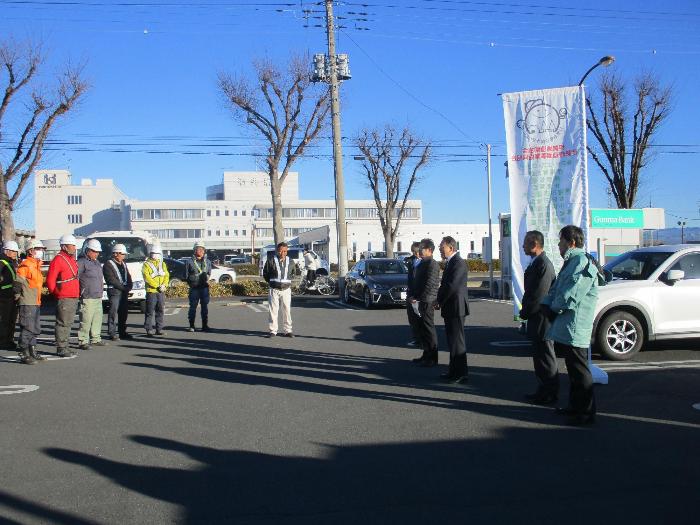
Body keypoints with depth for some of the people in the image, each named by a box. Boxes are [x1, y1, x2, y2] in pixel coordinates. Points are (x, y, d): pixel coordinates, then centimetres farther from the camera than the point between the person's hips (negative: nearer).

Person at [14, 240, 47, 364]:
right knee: (27, 329, -9)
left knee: (35, 329, 15)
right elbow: (18, 283, -15)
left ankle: (32, 352, 24)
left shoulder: (37, 266, 19)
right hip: (27, 303, -10)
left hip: (36, 303, 10)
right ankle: (23, 354, -5)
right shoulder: (25, 265, -11)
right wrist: (18, 297, -12)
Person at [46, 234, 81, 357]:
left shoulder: (72, 259, 17)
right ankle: (61, 348, -1)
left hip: (74, 297, 9)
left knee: (69, 323, 13)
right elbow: (50, 280, -14)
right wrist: (56, 293, -5)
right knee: (63, 323, -5)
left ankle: (65, 347, 20)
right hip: (64, 298, -9)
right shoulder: (58, 260, -11)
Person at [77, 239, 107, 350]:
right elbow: (75, 278, -13)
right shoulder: (82, 262, -9)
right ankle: (83, 341, -5)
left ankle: (96, 339, 24)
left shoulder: (97, 262, 18)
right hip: (88, 298, -9)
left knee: (98, 319, 14)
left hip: (98, 297, 9)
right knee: (86, 320, -9)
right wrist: (80, 292, -13)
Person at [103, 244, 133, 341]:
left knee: (124, 313, 9)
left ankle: (122, 332, 17)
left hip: (124, 292, 8)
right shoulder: (108, 265, -5)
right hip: (114, 292, -8)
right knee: (114, 313, -7)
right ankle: (112, 333, -5)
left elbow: (128, 277, 19)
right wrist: (123, 287, -15)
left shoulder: (123, 264, 20)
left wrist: (129, 287, -1)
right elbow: (111, 279, -14)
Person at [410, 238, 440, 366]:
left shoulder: (432, 264, -13)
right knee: (421, 329, 14)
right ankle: (426, 355, 24)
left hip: (426, 302, -9)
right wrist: (414, 296, 10)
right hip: (419, 301, 9)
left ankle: (432, 358, 3)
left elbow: (430, 284, -19)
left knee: (428, 329, -4)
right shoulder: (422, 263, 16)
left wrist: (418, 298, -18)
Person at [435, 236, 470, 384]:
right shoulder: (450, 262, 15)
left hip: (456, 308, -10)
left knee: (457, 341, -5)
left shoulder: (458, 263, -16)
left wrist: (439, 301, -12)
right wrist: (440, 301, 6)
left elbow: (452, 286, -22)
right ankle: (454, 371, 25)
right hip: (449, 308, 10)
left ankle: (461, 374, 1)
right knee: (452, 340, 16)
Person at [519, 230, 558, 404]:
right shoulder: (537, 263, 12)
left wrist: (525, 312, -11)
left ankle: (549, 394, 9)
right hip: (537, 319, 10)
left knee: (545, 357, 0)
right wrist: (526, 311, 12)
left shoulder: (543, 264, -19)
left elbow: (539, 294, -21)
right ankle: (544, 390, 26)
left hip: (541, 319, -10)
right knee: (540, 356, 16)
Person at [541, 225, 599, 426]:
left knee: (579, 371, -4)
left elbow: (571, 294, -22)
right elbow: (556, 288, 20)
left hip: (574, 327, -10)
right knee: (573, 369, 18)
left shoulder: (582, 262, -15)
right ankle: (575, 406, 28)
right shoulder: (571, 261, 17)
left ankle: (586, 413, 3)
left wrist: (554, 309, -7)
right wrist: (547, 306, 3)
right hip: (565, 326, 10)